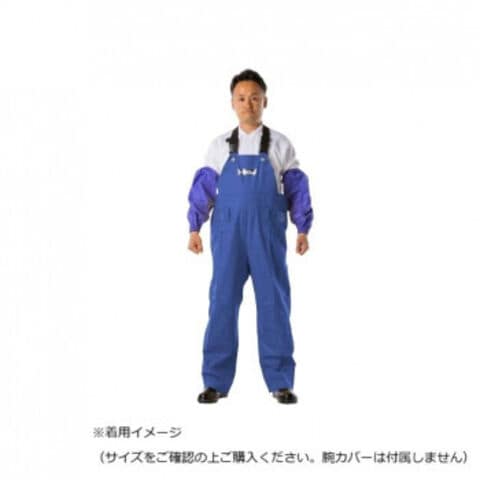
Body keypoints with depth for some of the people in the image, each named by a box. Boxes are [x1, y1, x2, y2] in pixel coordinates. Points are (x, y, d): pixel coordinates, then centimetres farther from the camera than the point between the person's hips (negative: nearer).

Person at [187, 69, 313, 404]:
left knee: (273, 303, 2)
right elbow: (204, 187, 7)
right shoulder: (220, 147, 7)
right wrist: (195, 228, 0)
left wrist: (303, 229, 0)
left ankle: (280, 381, 10)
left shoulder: (280, 146, 5)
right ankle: (216, 381, 10)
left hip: (268, 235, -1)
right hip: (228, 234, 1)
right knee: (223, 302, 2)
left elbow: (297, 189, 5)